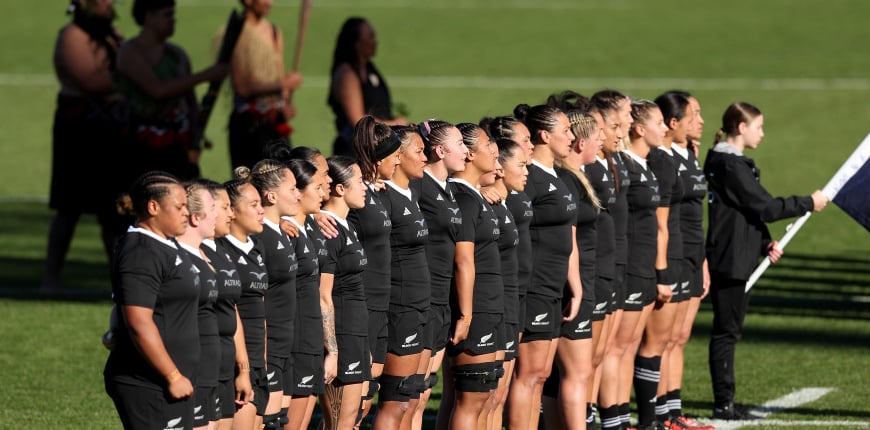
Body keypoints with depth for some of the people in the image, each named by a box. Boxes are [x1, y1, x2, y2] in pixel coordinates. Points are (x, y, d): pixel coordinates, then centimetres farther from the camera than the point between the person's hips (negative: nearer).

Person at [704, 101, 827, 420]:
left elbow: (751, 209, 18)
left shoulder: (727, 161, 15)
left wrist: (765, 244, 7)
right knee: (726, 331, -5)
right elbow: (764, 206, -18)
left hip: (735, 259, 10)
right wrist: (809, 203, -8)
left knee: (728, 331, 12)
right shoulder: (731, 165, -17)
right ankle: (723, 403, -1)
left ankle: (725, 402, 17)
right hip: (731, 260, -10)